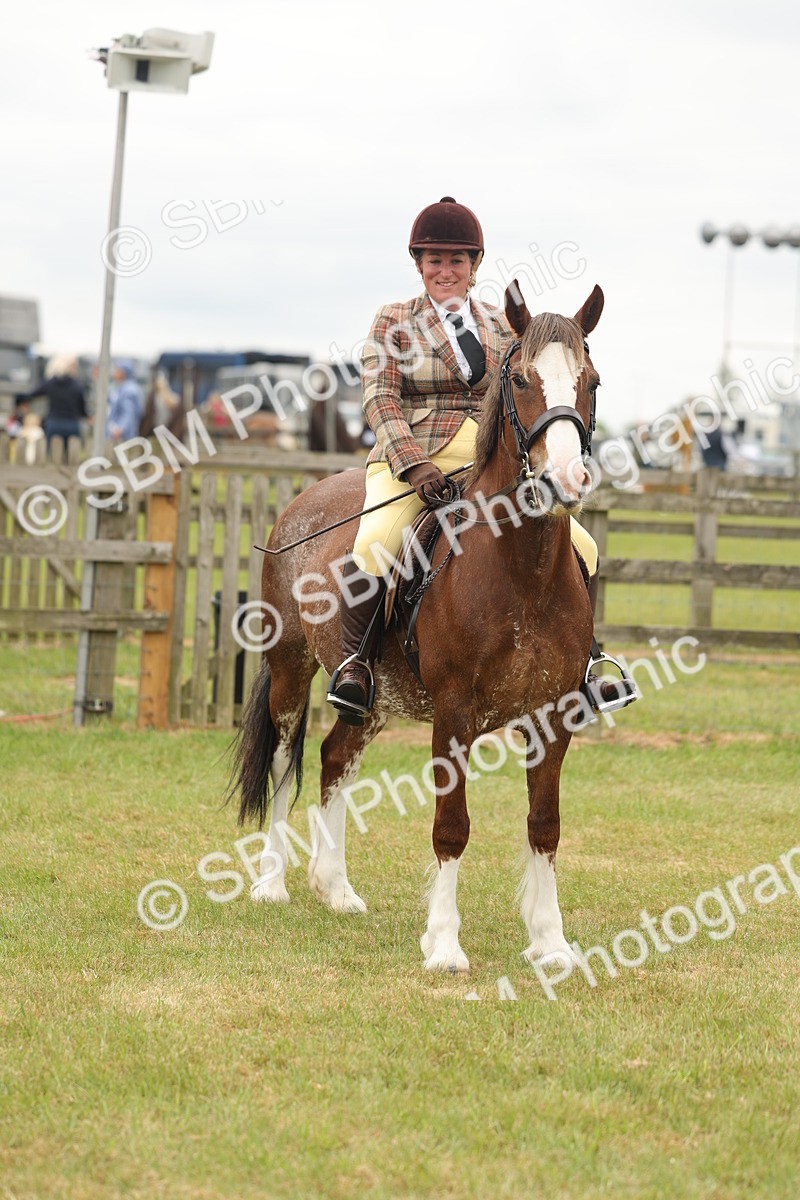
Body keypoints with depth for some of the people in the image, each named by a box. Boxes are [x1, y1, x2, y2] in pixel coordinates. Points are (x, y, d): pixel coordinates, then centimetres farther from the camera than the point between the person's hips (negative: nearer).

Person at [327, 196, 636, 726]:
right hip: (411, 458, -4)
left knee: (581, 549, -6)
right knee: (374, 547, -33)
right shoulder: (395, 322, 6)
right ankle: (355, 659, -15)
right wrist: (414, 464, -20)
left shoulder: (502, 328, 16)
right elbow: (380, 399, -4)